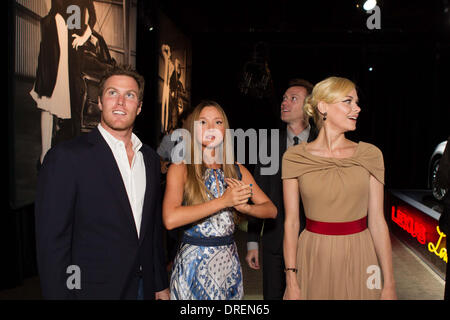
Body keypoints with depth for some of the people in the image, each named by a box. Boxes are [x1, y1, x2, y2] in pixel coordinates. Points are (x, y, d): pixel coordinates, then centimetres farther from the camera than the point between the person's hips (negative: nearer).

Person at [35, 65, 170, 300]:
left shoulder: (150, 158, 5)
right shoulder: (66, 156, -14)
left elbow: (154, 229, 10)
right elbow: (52, 242, -14)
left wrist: (161, 285, 11)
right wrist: (58, 295, -15)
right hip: (93, 289, -5)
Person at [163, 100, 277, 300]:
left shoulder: (237, 170, 5)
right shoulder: (180, 169, -8)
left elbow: (271, 210, 5)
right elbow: (170, 219, -23)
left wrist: (243, 206, -16)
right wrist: (223, 201, -21)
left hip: (229, 261, 4)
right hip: (193, 261, -4)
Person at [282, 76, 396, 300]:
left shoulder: (370, 154, -1)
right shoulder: (294, 158, -4)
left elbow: (377, 221, -2)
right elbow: (291, 222, -4)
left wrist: (389, 284, -3)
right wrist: (291, 282, -7)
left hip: (359, 257, 1)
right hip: (314, 258, -1)